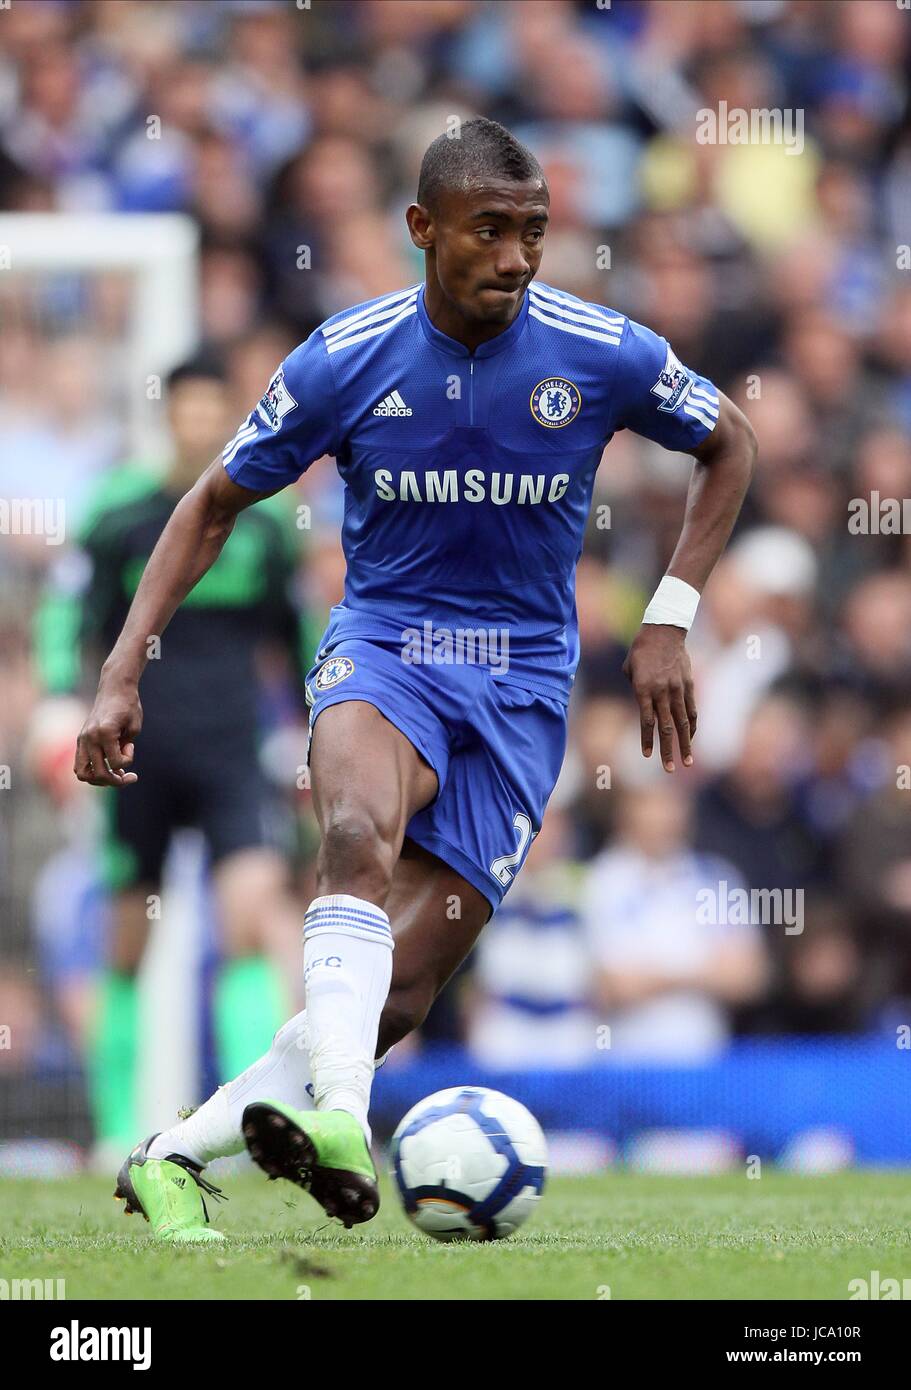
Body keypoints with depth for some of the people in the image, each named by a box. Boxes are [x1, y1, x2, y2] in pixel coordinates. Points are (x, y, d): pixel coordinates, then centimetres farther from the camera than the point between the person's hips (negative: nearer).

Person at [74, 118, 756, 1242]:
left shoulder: (601, 355, -7)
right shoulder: (345, 359, -7)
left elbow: (728, 443, 12)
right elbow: (212, 507, 5)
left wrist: (668, 621, 2)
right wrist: (122, 674, -5)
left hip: (522, 688, 1)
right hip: (382, 647, -1)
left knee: (398, 997, -8)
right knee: (362, 833, -38)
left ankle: (171, 1159, 5)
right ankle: (335, 1120, -52)